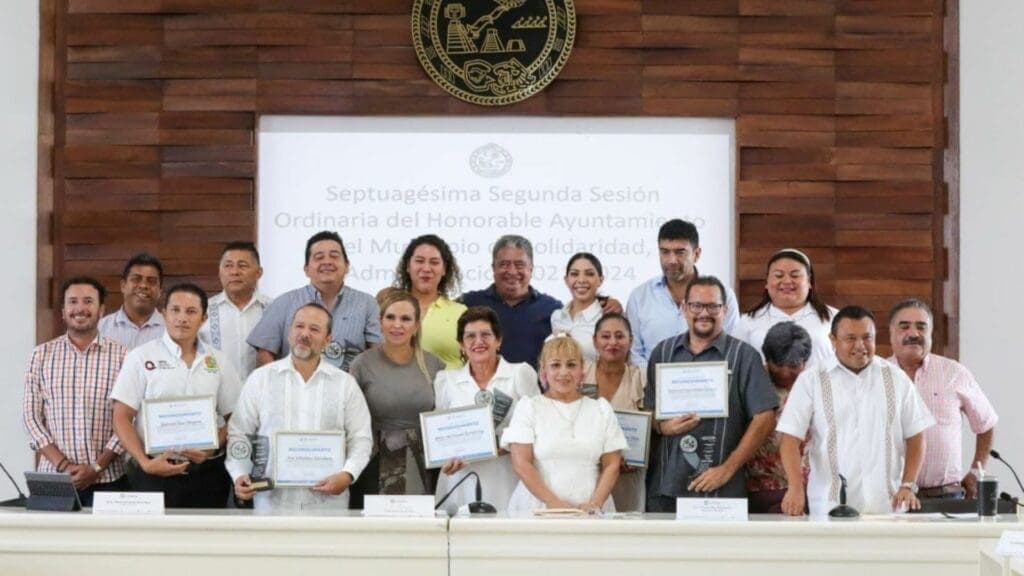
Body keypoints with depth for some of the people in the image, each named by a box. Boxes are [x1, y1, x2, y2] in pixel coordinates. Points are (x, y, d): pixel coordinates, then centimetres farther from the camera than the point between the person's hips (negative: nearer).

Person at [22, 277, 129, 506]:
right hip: (52, 478, 1)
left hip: (108, 479, -1)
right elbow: (30, 415, 4)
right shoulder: (42, 354, 7)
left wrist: (97, 467, -9)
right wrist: (63, 464, -7)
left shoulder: (121, 356, 2)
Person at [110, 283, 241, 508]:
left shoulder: (218, 362, 10)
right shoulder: (141, 358, 2)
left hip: (208, 473, 2)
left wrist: (212, 449, -7)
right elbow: (122, 419, -1)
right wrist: (145, 463, -12)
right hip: (155, 473, -2)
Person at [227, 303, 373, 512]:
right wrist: (240, 475, -6)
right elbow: (239, 434, 8)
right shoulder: (260, 379, 7)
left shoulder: (345, 384, 8)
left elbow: (361, 438, 5)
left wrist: (348, 474, -11)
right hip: (272, 501, 0)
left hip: (328, 501, 0)